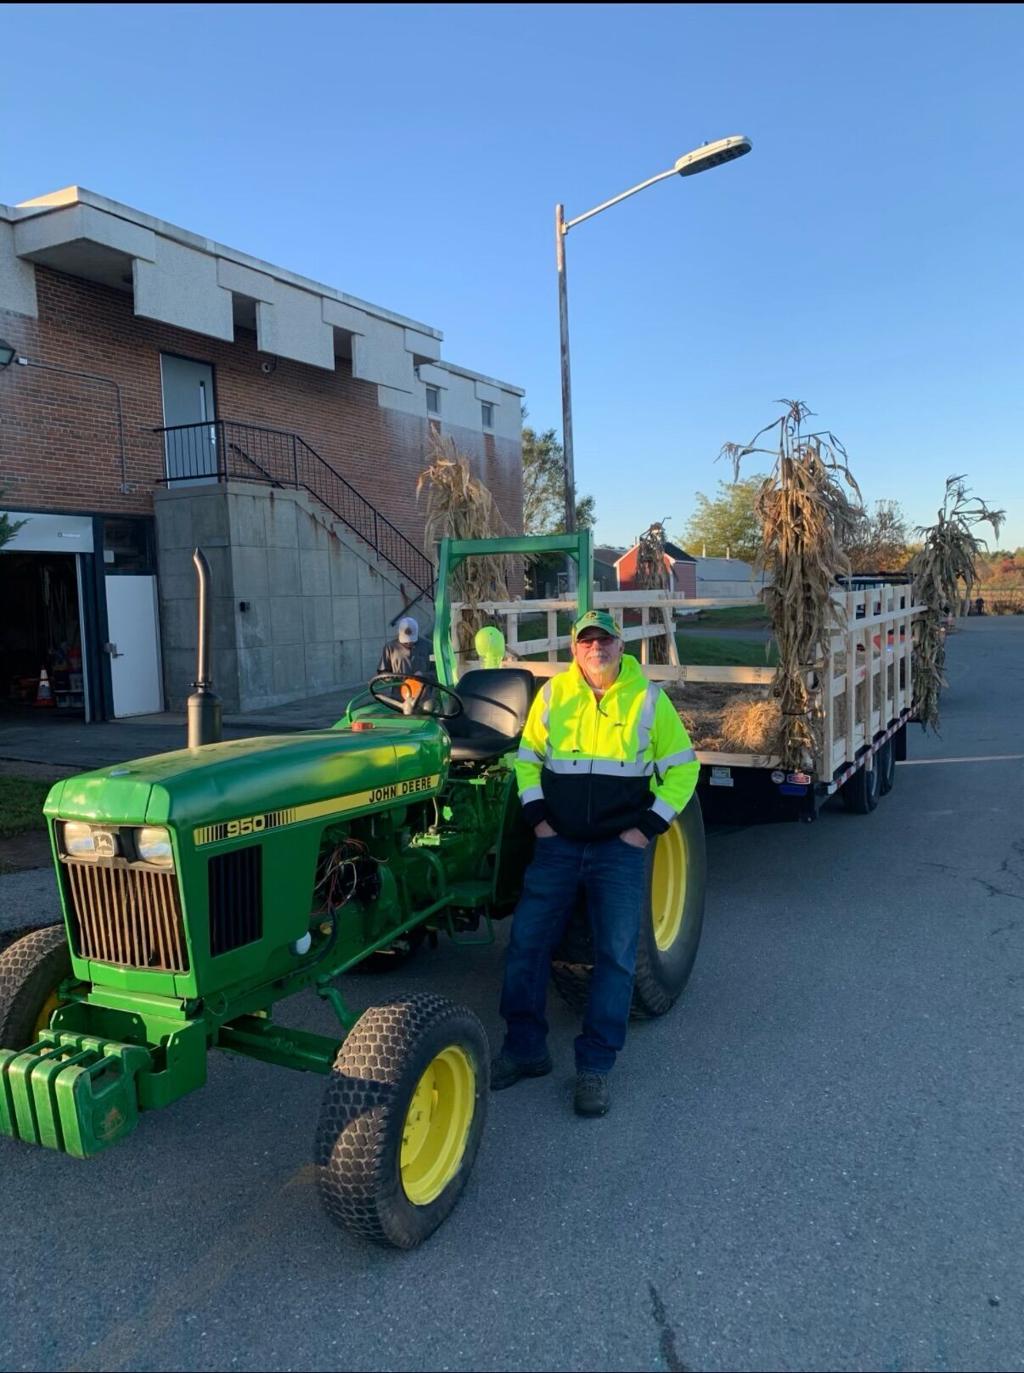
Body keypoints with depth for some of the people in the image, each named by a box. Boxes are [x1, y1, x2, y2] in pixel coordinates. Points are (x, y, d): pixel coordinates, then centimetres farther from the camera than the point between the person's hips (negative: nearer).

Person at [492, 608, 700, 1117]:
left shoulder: (648, 699, -1)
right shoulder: (552, 694, 3)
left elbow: (683, 767, 4)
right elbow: (526, 757, 11)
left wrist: (649, 825, -4)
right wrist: (536, 816, 0)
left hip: (621, 849, -1)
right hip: (558, 844, 2)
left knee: (616, 956, 0)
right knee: (526, 942, 1)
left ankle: (595, 1065, 12)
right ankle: (524, 1048, 18)